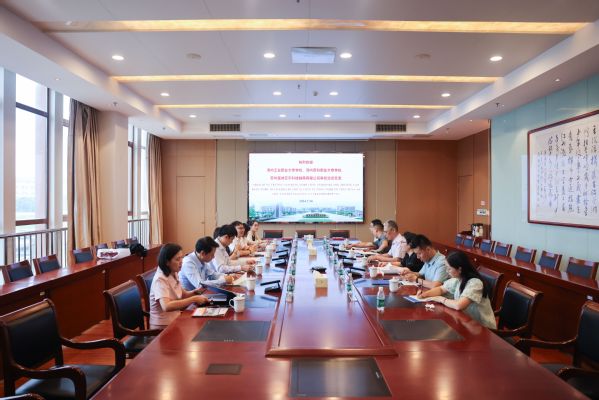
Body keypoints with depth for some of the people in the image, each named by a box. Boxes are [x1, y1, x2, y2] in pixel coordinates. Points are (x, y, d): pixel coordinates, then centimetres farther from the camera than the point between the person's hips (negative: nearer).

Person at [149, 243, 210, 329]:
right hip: (163, 326, -7)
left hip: (175, 320, 7)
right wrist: (194, 299, -32)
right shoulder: (160, 279, -20)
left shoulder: (174, 275, 5)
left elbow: (182, 295, 15)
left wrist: (195, 292, -5)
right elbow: (166, 306, -33)